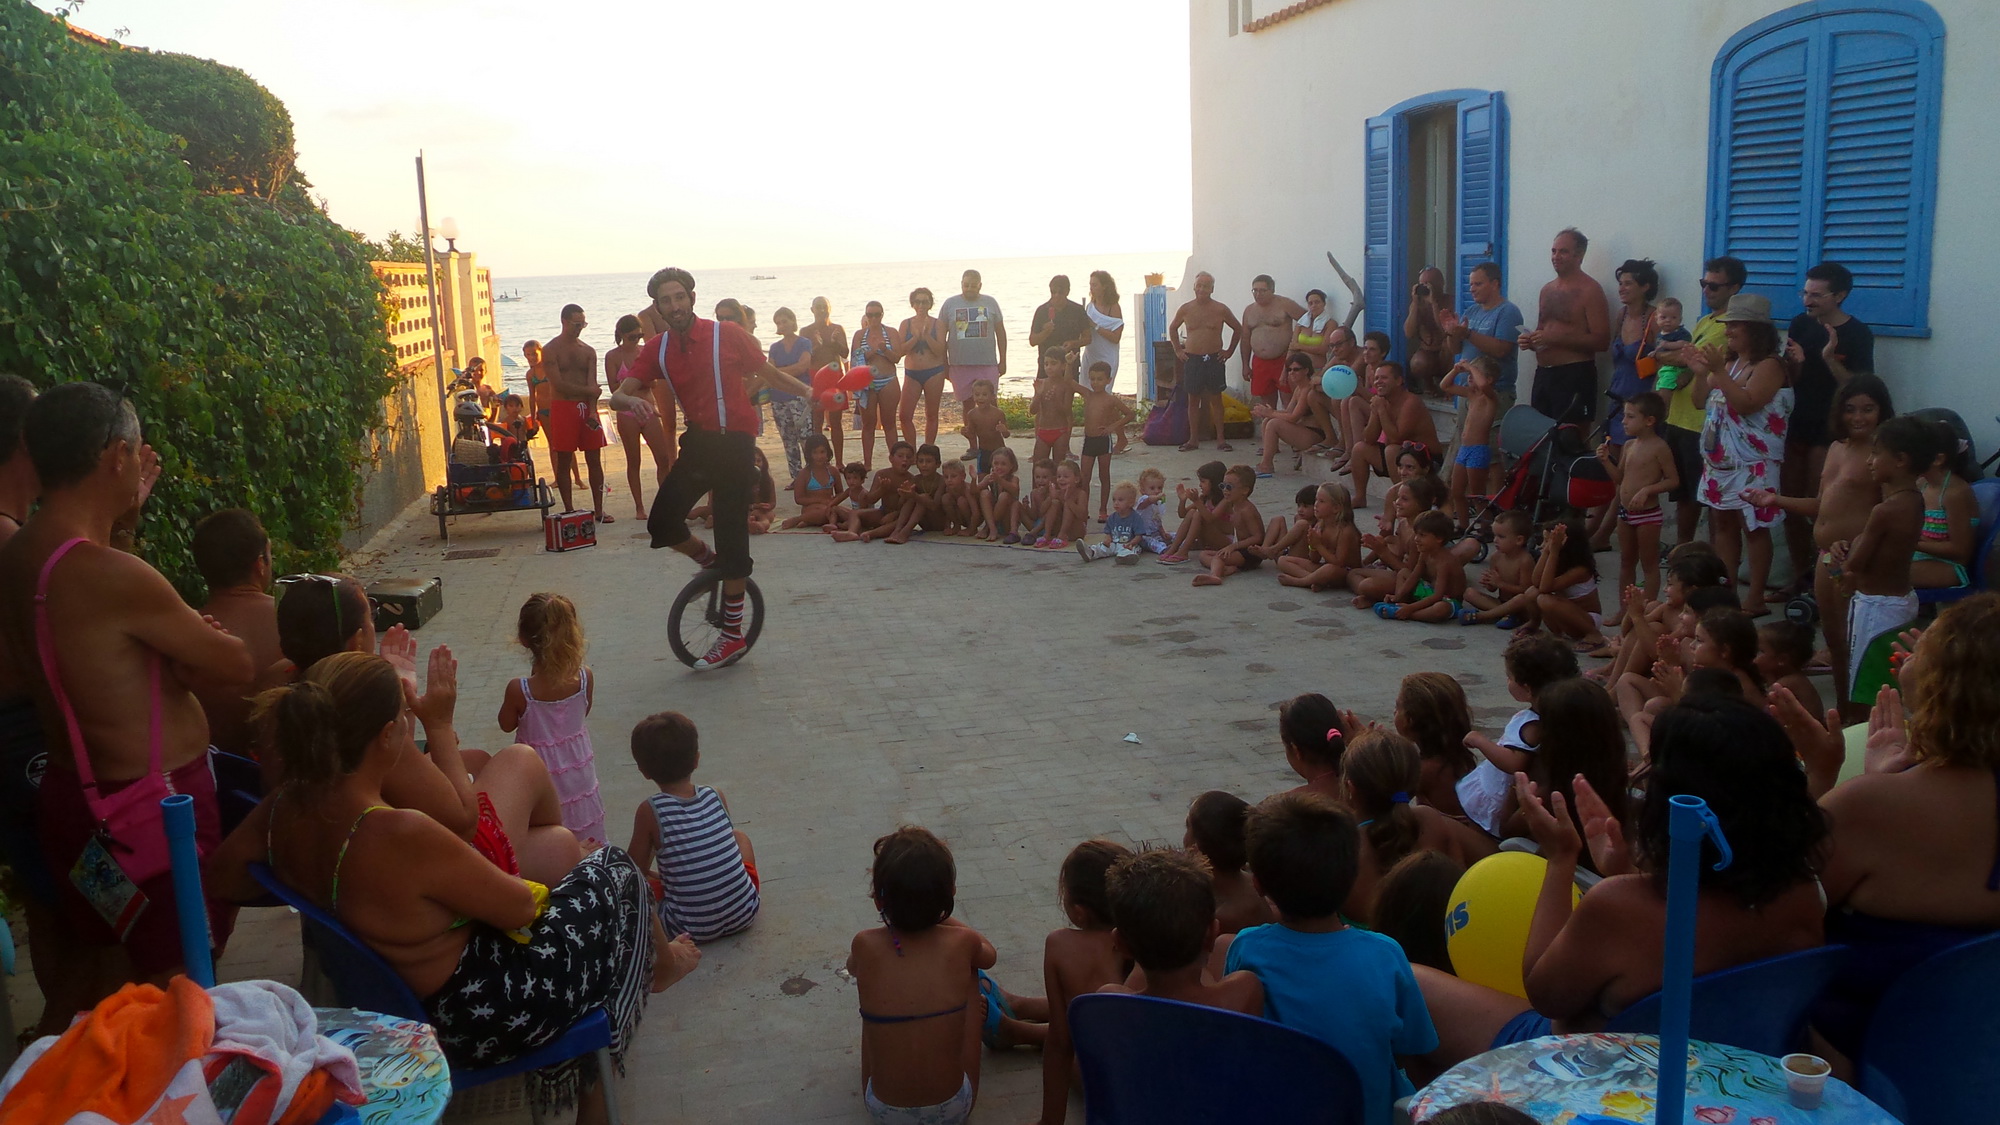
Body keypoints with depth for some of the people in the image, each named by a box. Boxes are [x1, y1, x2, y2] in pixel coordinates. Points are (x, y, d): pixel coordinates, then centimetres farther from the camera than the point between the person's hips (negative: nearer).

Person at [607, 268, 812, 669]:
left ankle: (733, 635, 5)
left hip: (734, 440, -5)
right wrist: (629, 401, -25)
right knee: (662, 522, -9)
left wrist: (808, 391, -5)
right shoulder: (657, 349, 3)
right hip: (697, 440, 5)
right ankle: (709, 562, 24)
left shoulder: (726, 336, -8)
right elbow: (620, 394, -3)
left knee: (731, 536, -4)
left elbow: (769, 373, 4)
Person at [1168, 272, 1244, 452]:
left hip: (1214, 359, -1)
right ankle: (1193, 439, 10)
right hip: (1192, 359, 1)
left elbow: (1238, 329, 10)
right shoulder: (1185, 309, 2)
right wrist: (1177, 350, 10)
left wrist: (1229, 351, 5)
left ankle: (1220, 439, 8)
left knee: (1216, 399, 3)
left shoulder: (1220, 309, -1)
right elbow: (1172, 328, 18)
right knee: (1193, 400, 4)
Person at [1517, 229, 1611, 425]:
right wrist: (1531, 341, 5)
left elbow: (1601, 341, -14)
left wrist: (1555, 339, -20)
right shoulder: (1547, 290, 17)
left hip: (1574, 375, -7)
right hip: (1543, 373, 7)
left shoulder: (1590, 290, -6)